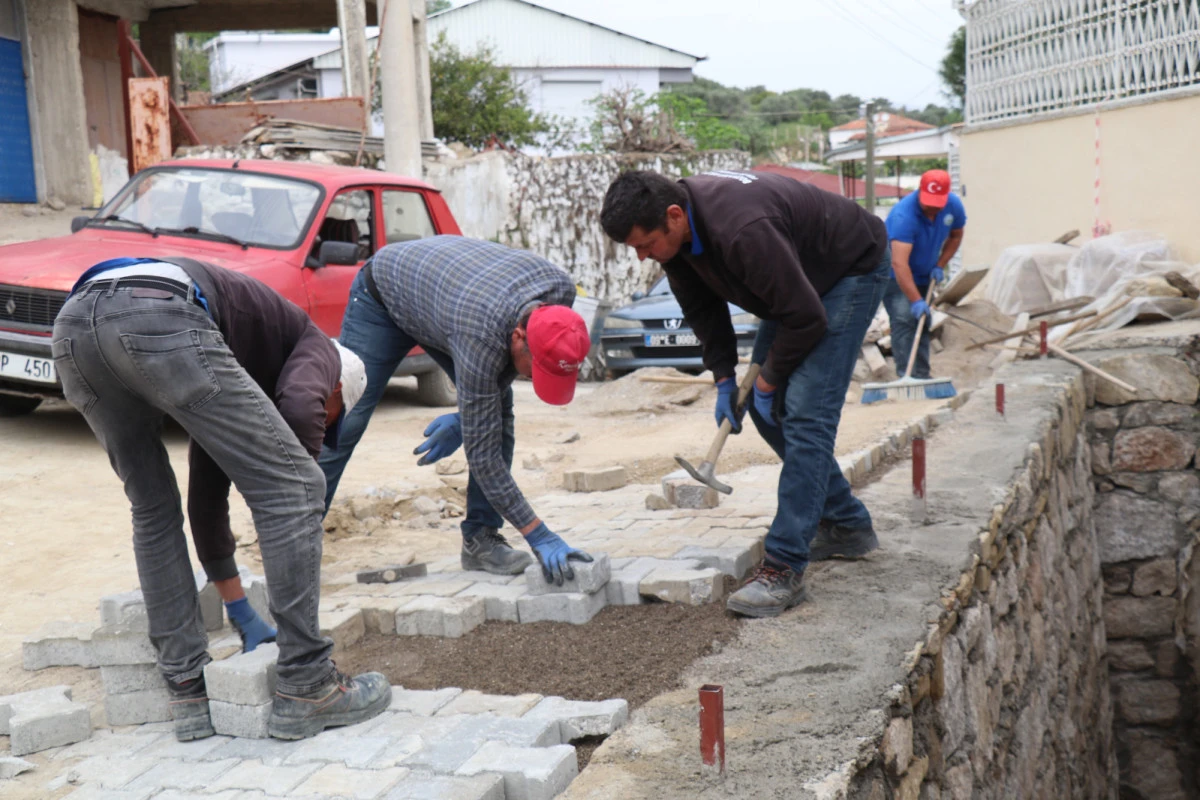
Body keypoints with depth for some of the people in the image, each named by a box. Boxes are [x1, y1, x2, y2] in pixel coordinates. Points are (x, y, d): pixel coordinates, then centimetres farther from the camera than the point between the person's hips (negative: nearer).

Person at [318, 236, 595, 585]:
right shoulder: (481, 335, -45)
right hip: (385, 294, -6)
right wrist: (538, 535, -39)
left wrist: (464, 418, -13)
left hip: (444, 287, 6)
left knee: (499, 413, -11)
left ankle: (480, 537, -3)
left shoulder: (561, 291, -28)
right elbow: (482, 454, -39)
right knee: (343, 425, -9)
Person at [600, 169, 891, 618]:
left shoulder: (742, 231, -41)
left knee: (805, 411, -20)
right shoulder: (677, 229, -13)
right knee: (766, 409, 8)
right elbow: (702, 307, 4)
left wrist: (768, 380, -18)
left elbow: (806, 317, -32)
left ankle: (783, 569, -20)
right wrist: (724, 377, -2)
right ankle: (848, 527, 22)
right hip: (794, 279, 9)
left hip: (853, 270, -9)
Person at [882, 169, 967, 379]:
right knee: (904, 320, -20)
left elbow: (956, 236, 7)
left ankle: (922, 376, 16)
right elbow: (899, 264, -43)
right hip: (894, 275, -7)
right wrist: (916, 300, -47)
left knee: (923, 323, 9)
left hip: (924, 275, 7)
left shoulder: (954, 205, -15)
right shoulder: (904, 215, -36)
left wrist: (940, 265, -8)